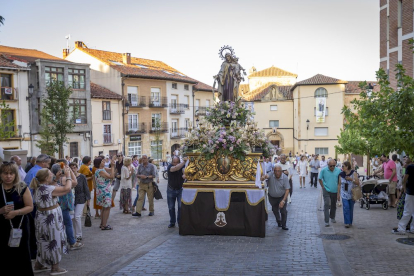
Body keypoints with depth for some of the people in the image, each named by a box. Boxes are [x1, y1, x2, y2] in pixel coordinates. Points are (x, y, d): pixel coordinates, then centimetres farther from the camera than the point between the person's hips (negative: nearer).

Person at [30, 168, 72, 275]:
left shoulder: (38, 188, 3)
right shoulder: (49, 189, -24)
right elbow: (67, 188, -23)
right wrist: (68, 175, -12)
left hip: (42, 216, 9)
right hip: (51, 218, -9)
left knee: (44, 240, 21)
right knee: (54, 240, 4)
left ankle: (39, 264, 32)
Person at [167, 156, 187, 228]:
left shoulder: (183, 166, -8)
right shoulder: (170, 167, -15)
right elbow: (176, 168, -35)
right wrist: (184, 161, -39)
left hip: (180, 189, 0)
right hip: (171, 190, 0)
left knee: (181, 206, -8)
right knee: (171, 207, 8)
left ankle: (180, 222, 3)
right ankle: (172, 222, 22)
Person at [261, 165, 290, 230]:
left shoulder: (285, 177, -21)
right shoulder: (271, 174, -21)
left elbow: (287, 190, -21)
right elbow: (267, 175, -44)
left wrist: (283, 201, -29)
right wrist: (263, 177, -70)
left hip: (282, 196, -1)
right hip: (272, 197, 2)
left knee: (283, 211, -7)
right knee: (275, 210, 18)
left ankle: (283, 225, 13)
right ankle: (278, 221, 45)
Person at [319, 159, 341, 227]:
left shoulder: (338, 171, -5)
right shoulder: (324, 170, -10)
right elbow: (320, 179, -1)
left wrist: (339, 188, 1)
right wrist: (323, 187, -6)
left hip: (334, 191, 3)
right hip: (326, 190, -3)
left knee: (333, 205, 17)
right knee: (326, 205, -10)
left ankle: (332, 218, 37)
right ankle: (326, 221, -9)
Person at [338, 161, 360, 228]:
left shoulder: (354, 173, -5)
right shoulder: (341, 174, 2)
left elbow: (358, 183, -7)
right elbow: (339, 184, 7)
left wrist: (351, 179, -23)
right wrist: (338, 194, 5)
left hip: (352, 194, -1)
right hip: (344, 194, 1)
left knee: (351, 208, 7)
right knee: (346, 208, -10)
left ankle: (350, 222, 19)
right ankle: (347, 222, -7)